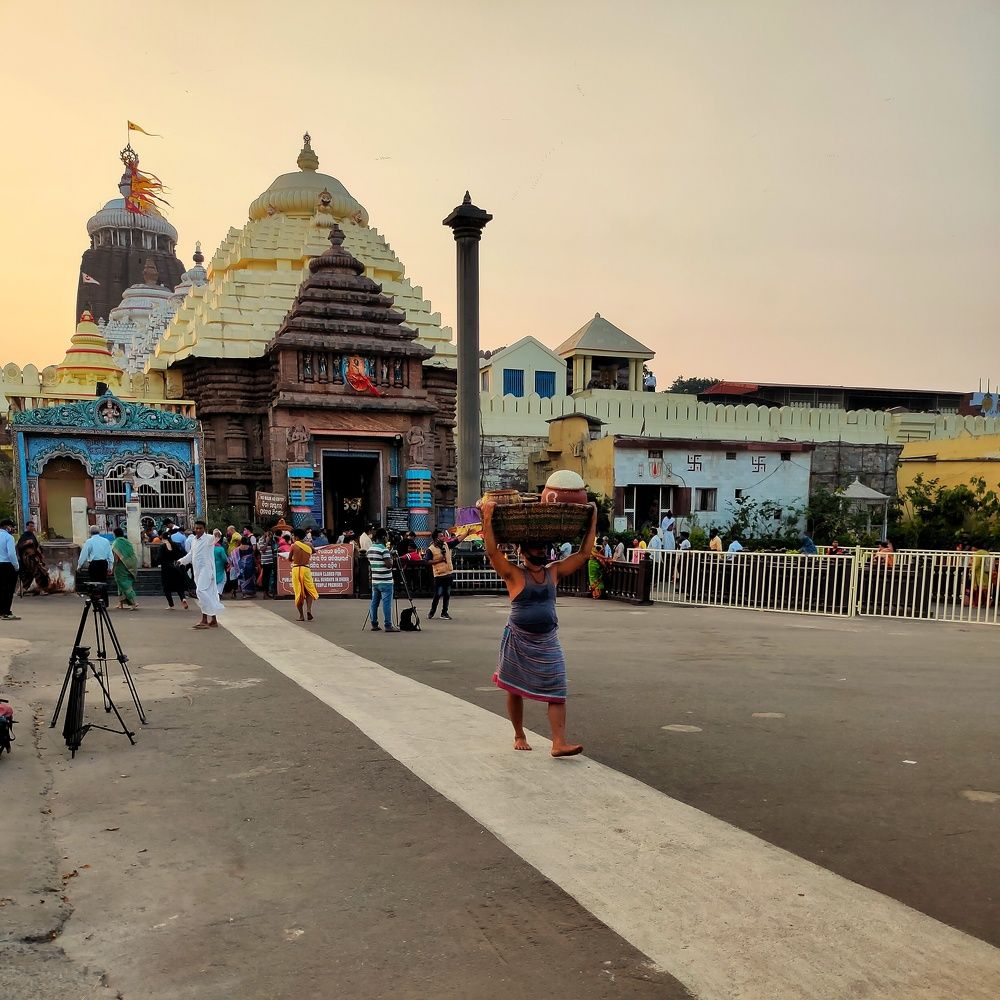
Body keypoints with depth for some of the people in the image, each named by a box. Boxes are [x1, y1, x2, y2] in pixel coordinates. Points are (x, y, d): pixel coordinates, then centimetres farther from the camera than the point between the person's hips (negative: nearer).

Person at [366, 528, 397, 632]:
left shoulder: (370, 549, 11)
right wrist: (391, 558, -3)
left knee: (374, 603, 11)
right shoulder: (384, 550, -15)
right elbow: (389, 565, -19)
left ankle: (374, 624, 15)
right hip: (385, 581, -8)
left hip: (374, 581, 8)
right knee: (387, 603, -6)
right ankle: (388, 625, -6)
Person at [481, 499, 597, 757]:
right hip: (518, 641, -3)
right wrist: (488, 518, -30)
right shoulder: (514, 574, -8)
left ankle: (559, 744, -8)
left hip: (547, 643, 3)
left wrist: (592, 521, 0)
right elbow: (492, 551, -22)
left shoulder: (554, 571, 5)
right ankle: (519, 736, 29)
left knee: (557, 692, -7)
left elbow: (584, 554, 4)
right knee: (515, 690, 9)